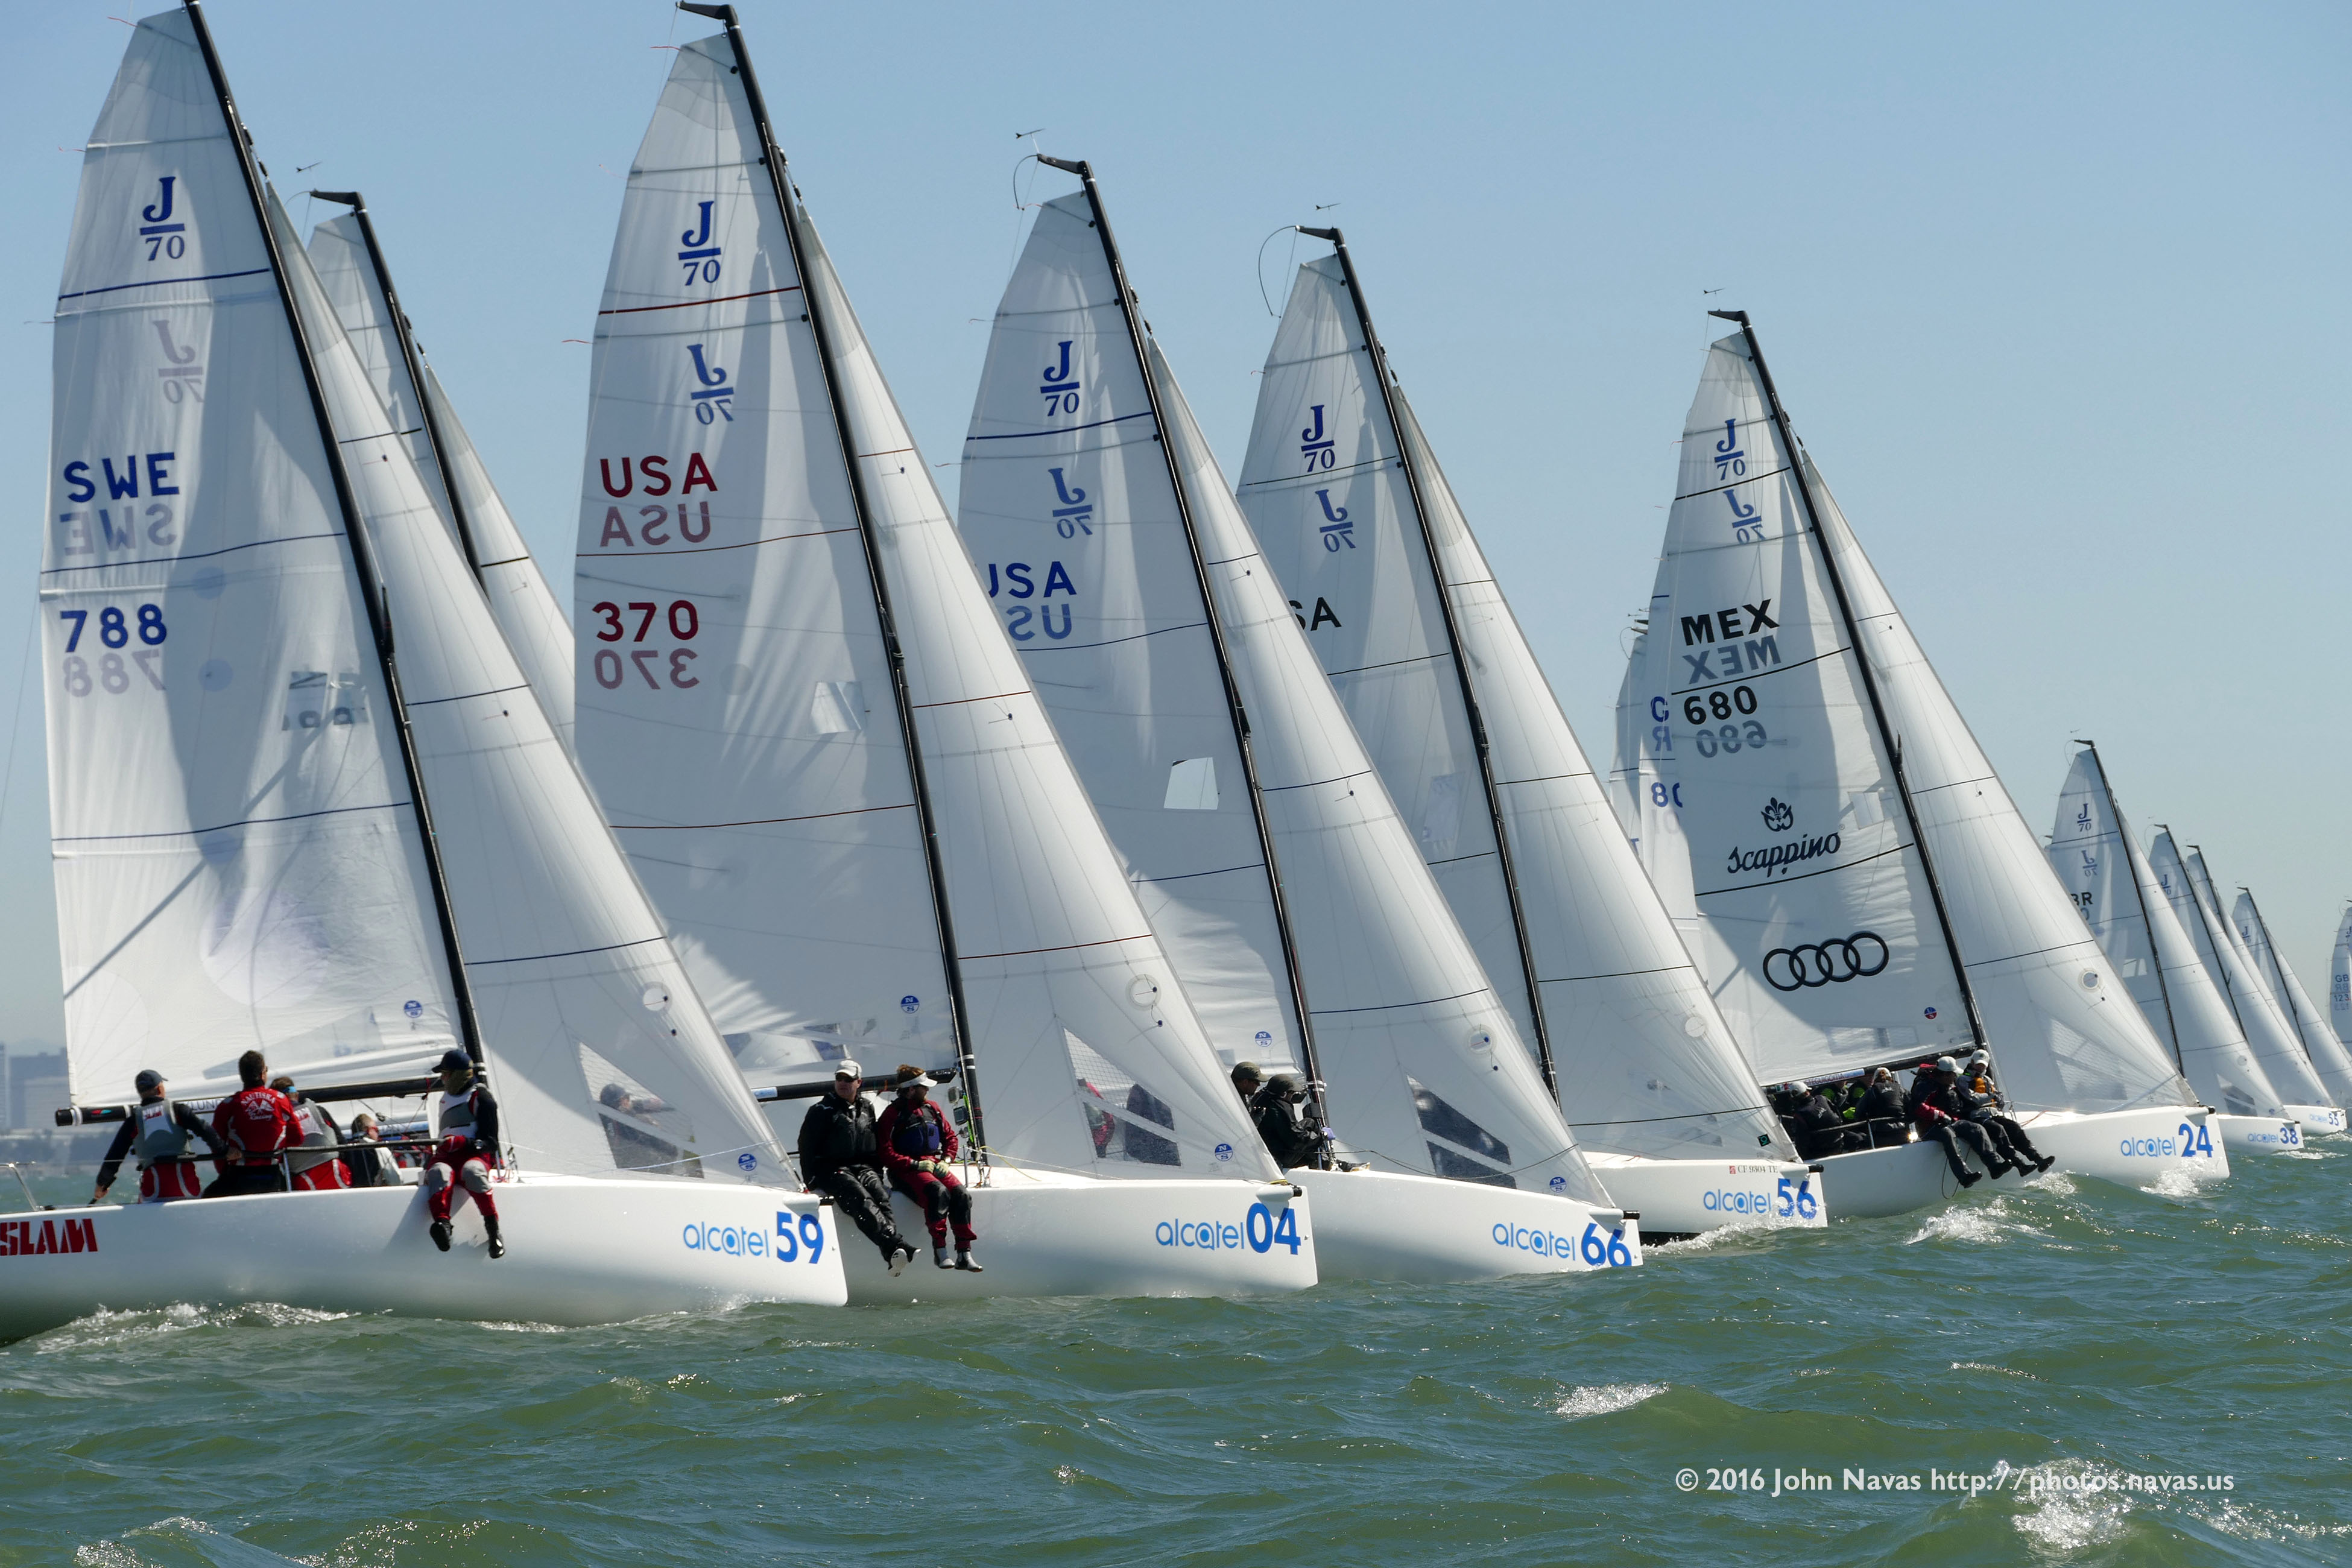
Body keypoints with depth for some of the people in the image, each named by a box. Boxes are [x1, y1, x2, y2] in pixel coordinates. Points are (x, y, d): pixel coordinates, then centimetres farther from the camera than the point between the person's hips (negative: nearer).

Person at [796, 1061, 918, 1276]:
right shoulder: (822, 1111, 4)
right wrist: (811, 1181, -8)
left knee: (880, 1195, -28)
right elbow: (807, 1147, 0)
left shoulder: (866, 1109, 19)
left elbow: (877, 1145, 27)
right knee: (861, 1198, -33)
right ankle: (896, 1246, -52)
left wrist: (877, 1173, 14)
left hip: (863, 1168, 4)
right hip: (832, 1170, -4)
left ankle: (894, 1257, -46)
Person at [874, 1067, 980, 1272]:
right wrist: (915, 1164, -16)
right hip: (907, 1171, -6)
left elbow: (950, 1136, 21)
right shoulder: (893, 1114, -5)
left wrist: (946, 1161, 3)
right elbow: (886, 1153, -10)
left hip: (935, 1165, 6)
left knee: (961, 1194, -22)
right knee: (939, 1192, -35)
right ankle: (940, 1251, -33)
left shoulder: (932, 1109, 13)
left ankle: (964, 1254, -24)